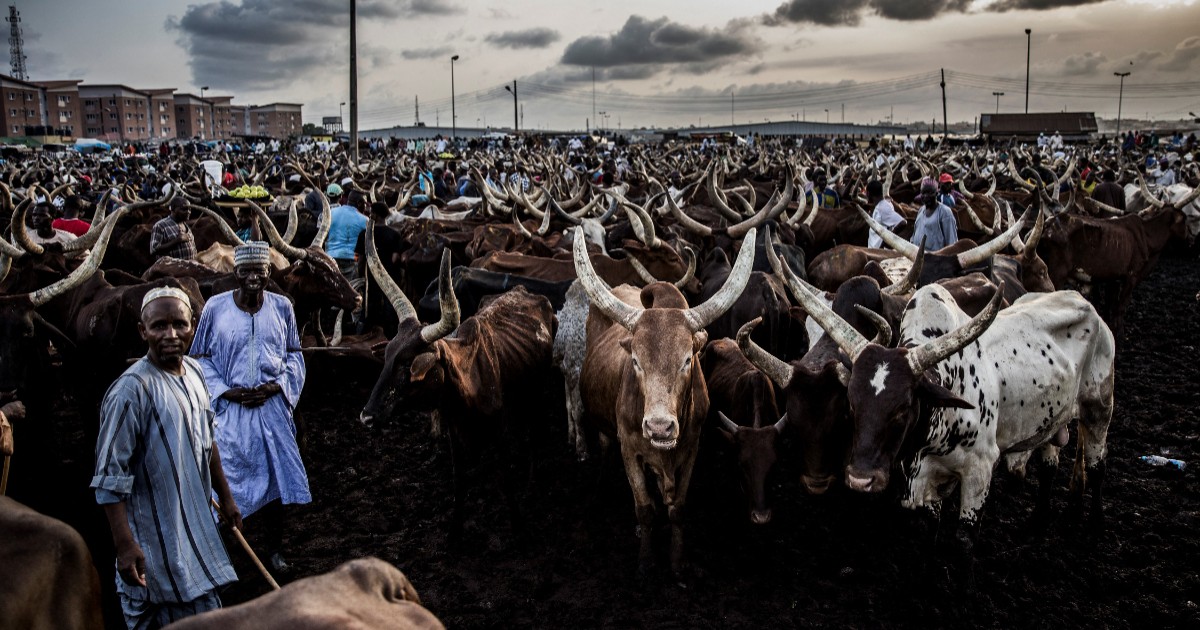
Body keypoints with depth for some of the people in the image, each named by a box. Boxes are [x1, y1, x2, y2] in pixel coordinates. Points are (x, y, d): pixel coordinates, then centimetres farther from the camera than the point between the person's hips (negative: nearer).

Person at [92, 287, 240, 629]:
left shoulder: (194, 370, 3)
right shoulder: (131, 389, -21)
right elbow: (110, 478, -21)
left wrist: (225, 497, 21)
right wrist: (125, 546, -24)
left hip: (196, 523, 8)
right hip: (157, 541, -8)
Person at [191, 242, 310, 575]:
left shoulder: (282, 307, 0)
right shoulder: (215, 307, -5)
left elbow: (294, 355, 8)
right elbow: (199, 358, 2)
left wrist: (275, 386, -9)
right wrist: (225, 391, -11)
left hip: (271, 407, 2)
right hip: (229, 409, -2)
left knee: (273, 476, 9)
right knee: (226, 481, 1)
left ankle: (275, 549, 24)